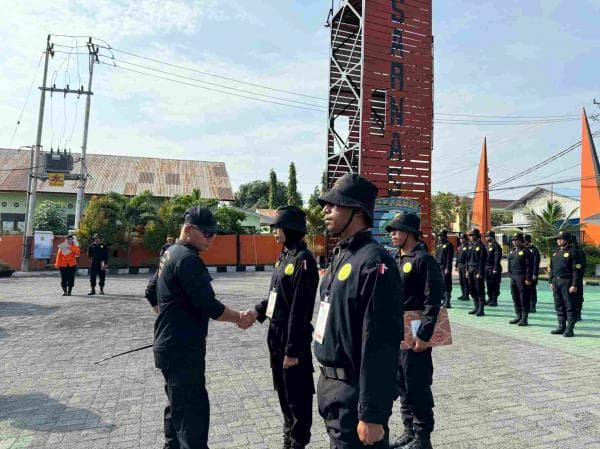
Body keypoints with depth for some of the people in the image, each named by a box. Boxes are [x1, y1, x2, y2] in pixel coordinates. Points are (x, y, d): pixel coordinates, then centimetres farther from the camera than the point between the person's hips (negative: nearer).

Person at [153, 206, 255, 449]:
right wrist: (239, 318, -9)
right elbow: (209, 305, -23)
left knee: (177, 406, 21)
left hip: (170, 345, 10)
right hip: (183, 349, -10)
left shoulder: (170, 253, 11)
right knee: (193, 411, -7)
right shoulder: (188, 258, -20)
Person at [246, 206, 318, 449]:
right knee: (282, 390, 22)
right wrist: (258, 311, 2)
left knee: (297, 394, 7)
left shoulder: (303, 260, -18)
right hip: (276, 333, 9)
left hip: (294, 337, -9)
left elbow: (300, 310, -21)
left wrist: (293, 350, -21)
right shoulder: (284, 257, 9)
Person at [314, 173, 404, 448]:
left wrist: (373, 415, -22)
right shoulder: (340, 256, 8)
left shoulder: (373, 263, -22)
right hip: (329, 384, 9)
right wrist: (326, 383, 19)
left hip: (354, 392, -9)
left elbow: (380, 346, -25)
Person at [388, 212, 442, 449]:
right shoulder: (396, 260, 11)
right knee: (401, 384, 17)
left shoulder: (423, 259, -14)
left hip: (415, 335, -8)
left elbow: (433, 301, -18)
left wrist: (424, 335, -21)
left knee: (417, 386, 3)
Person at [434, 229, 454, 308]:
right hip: (438, 267, 8)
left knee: (446, 284, -7)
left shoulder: (449, 245, -7)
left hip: (445, 268, -7)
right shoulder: (438, 245, 16)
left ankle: (447, 302, -6)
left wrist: (447, 268, -18)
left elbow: (449, 258, -13)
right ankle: (444, 300, 19)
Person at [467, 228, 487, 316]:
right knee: (472, 289, 12)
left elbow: (482, 260, -15)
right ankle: (476, 307, 22)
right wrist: (467, 270, 12)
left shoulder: (481, 246, -11)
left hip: (478, 270, -8)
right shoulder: (471, 246, 13)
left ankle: (481, 310, 3)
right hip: (471, 270, 8)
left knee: (480, 290, -2)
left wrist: (480, 273, -18)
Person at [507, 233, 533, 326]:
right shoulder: (512, 251, 14)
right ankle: (518, 316, 22)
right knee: (515, 298, 12)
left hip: (522, 278, -7)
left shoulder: (526, 251, -9)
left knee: (524, 299, -2)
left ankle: (524, 319, 4)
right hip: (513, 277, 8)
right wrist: (511, 275, 16)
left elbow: (529, 266, -12)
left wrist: (528, 279, -16)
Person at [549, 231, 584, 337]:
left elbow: (577, 270, -13)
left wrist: (574, 285, -17)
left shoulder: (572, 252, -8)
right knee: (559, 306, 11)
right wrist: (551, 282, 14)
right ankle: (561, 327, 19)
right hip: (556, 281, 7)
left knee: (570, 306, -2)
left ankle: (570, 329, 2)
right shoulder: (555, 252, 14)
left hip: (567, 282, -7)